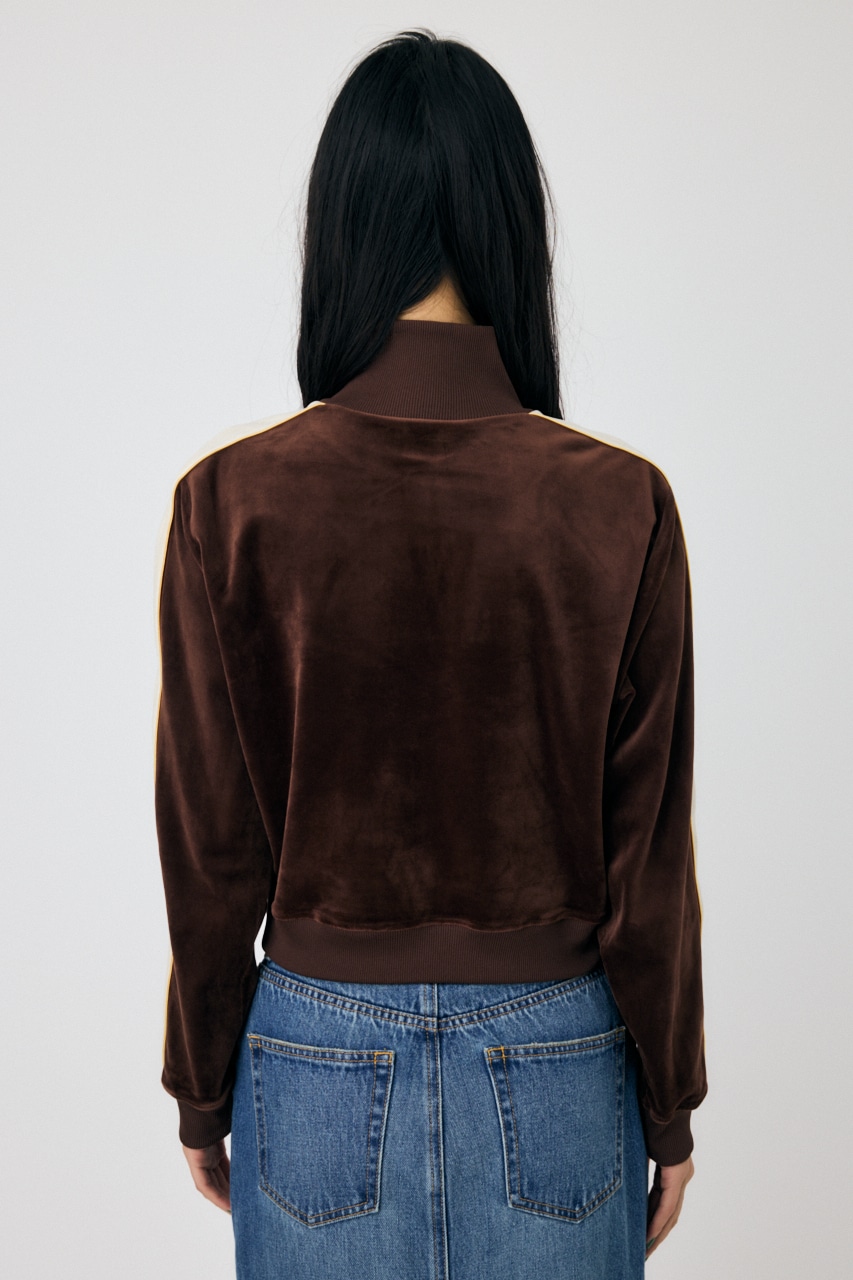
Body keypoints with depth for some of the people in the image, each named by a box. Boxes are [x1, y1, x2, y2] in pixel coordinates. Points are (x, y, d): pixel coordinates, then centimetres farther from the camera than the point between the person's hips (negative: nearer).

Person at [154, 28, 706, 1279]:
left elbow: (211, 852, -7)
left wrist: (202, 1091, 8)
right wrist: (671, 1106, 7)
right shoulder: (621, 503, -14)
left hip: (319, 1055, 0)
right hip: (555, 1065, 1)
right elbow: (648, 859, -8)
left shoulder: (232, 499, -14)